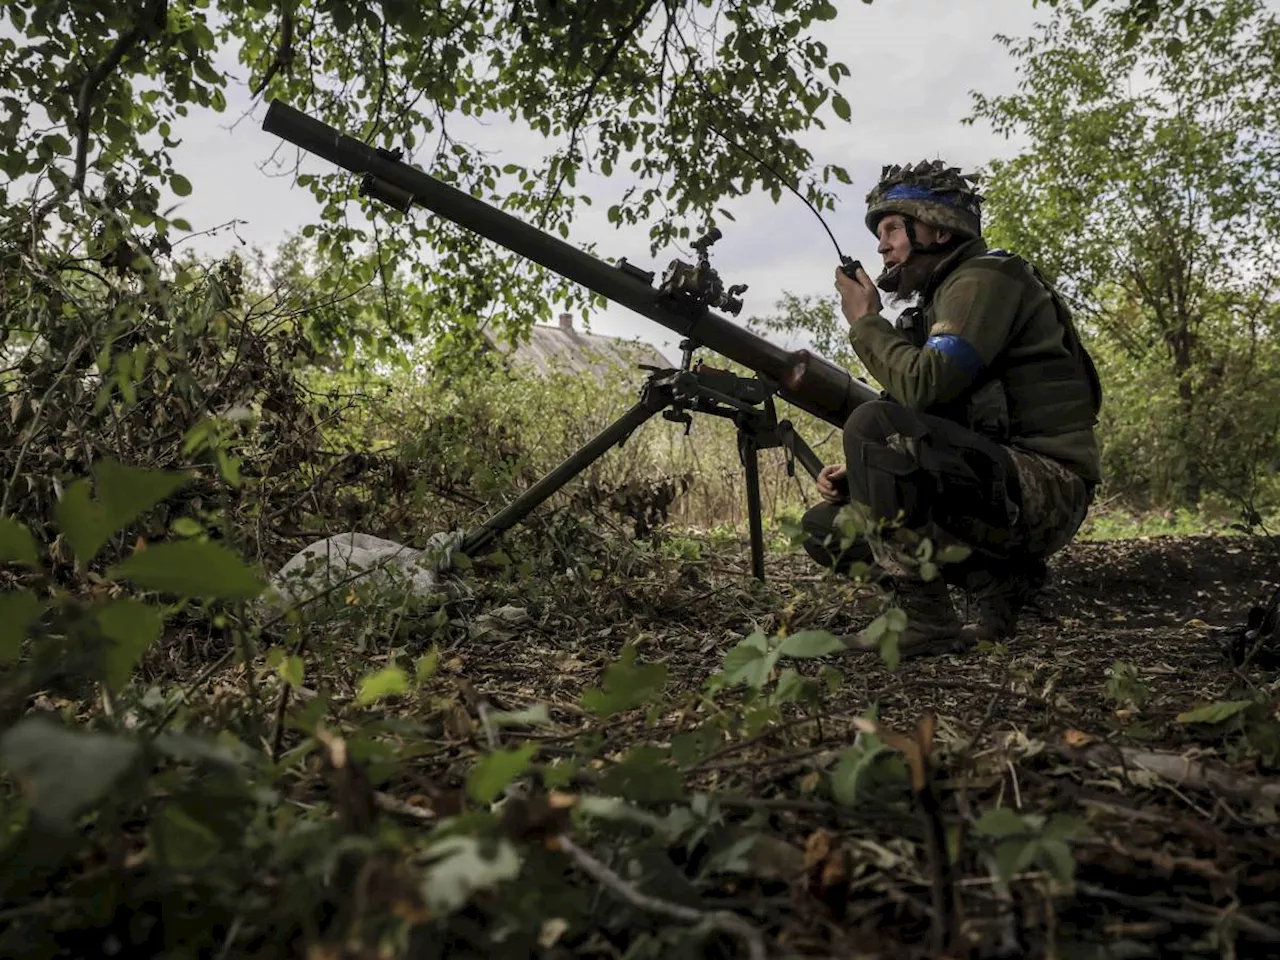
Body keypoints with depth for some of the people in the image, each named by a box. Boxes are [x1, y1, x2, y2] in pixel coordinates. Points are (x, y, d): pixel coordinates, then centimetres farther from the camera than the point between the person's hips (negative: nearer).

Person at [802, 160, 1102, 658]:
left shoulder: (985, 278, -8)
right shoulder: (936, 301, 21)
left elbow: (922, 386, -24)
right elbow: (924, 411, 20)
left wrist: (865, 321, -6)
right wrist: (857, 472, 2)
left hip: (1044, 489, -9)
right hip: (996, 487, 10)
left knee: (874, 422, -28)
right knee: (825, 526, 5)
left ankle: (925, 621, -21)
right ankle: (997, 579, 2)